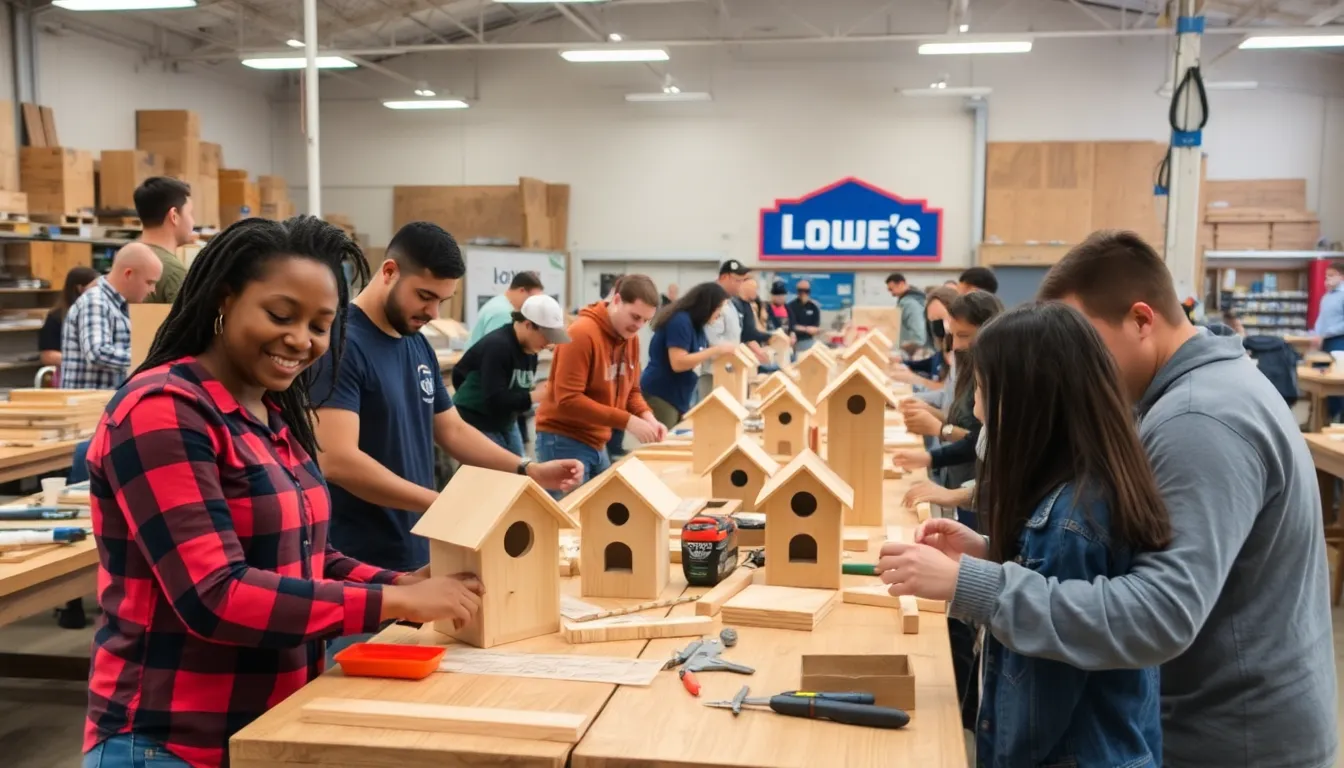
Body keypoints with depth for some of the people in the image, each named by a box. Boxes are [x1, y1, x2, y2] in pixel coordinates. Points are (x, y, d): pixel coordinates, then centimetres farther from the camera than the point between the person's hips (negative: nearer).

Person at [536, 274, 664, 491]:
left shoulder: (631, 337, 5)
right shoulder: (582, 334, -21)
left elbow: (631, 390, 13)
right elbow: (567, 399, -25)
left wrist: (647, 417, -9)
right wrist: (627, 421, -25)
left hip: (596, 443, 8)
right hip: (564, 441, -8)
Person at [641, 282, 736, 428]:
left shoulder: (695, 324, 10)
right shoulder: (680, 321, -18)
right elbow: (678, 363, -26)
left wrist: (723, 352, 8)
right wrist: (716, 350, -23)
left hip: (678, 400, 9)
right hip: (660, 398, -9)